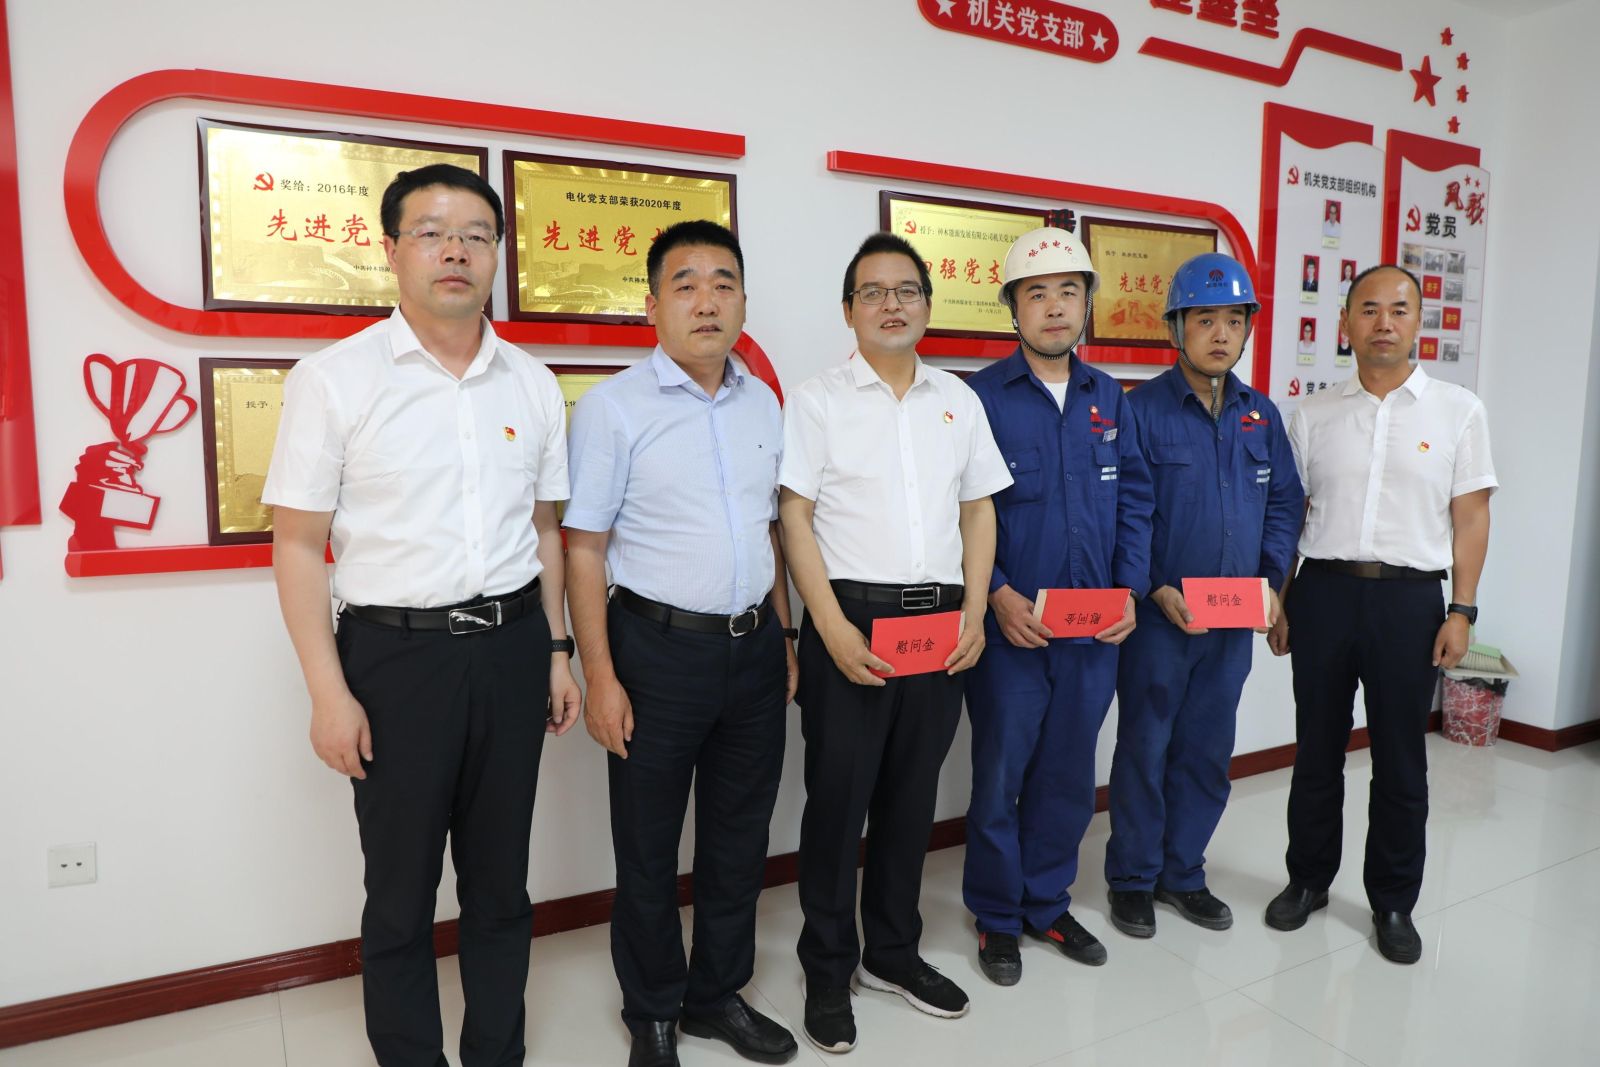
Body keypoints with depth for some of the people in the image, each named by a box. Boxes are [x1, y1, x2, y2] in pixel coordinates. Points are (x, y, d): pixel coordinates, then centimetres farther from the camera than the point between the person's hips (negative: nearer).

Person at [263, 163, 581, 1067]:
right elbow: (299, 545, -5)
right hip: (396, 653, -3)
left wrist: (556, 651, 9)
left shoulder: (533, 384, 6)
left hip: (511, 647, 3)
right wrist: (329, 692, -9)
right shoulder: (333, 379, -5)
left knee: (501, 881, 16)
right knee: (401, 891, 12)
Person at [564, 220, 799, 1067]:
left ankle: (718, 993, 38)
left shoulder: (762, 403, 7)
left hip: (755, 647, 5)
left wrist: (783, 635, 12)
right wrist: (600, 677, -13)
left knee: (739, 832, 17)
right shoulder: (613, 407, -8)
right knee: (649, 846, 11)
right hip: (660, 649, -4)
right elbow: (584, 549, -9)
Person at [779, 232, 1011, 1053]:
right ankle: (828, 971, 23)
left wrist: (974, 612, 2)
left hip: (939, 622, 4)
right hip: (851, 619, -4)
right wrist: (834, 628, -14)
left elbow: (979, 510, 13)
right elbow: (795, 517, -7)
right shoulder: (818, 400, -2)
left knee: (912, 796, 15)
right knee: (838, 797, 5)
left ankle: (893, 951, 33)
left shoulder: (958, 400, 11)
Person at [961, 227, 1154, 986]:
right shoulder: (980, 397, -5)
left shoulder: (1110, 399, 9)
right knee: (1000, 775, 7)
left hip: (1095, 629, 4)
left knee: (1070, 774, 15)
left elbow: (1135, 500, 10)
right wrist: (999, 595, -16)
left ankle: (1049, 903, 35)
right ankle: (997, 918, 27)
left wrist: (1130, 590, -1)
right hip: (1010, 625, -4)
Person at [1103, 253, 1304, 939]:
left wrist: (1271, 583, 0)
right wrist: (1158, 591, -16)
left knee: (1208, 752, 14)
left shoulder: (1261, 414, 8)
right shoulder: (1143, 410, -9)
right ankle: (1133, 879, 23)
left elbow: (1285, 504, 13)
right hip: (1158, 613, -5)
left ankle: (1182, 872, 31)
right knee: (1145, 748, 7)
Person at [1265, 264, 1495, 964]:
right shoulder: (1314, 415, 6)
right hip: (1324, 591, 2)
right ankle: (1308, 878, 29)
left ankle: (1393, 902, 25)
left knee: (1401, 761, 8)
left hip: (1410, 597, -1)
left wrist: (1462, 609, -6)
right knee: (1316, 749, 12)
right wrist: (1278, 603, 5)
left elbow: (1471, 516, 1)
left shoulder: (1458, 411, 2)